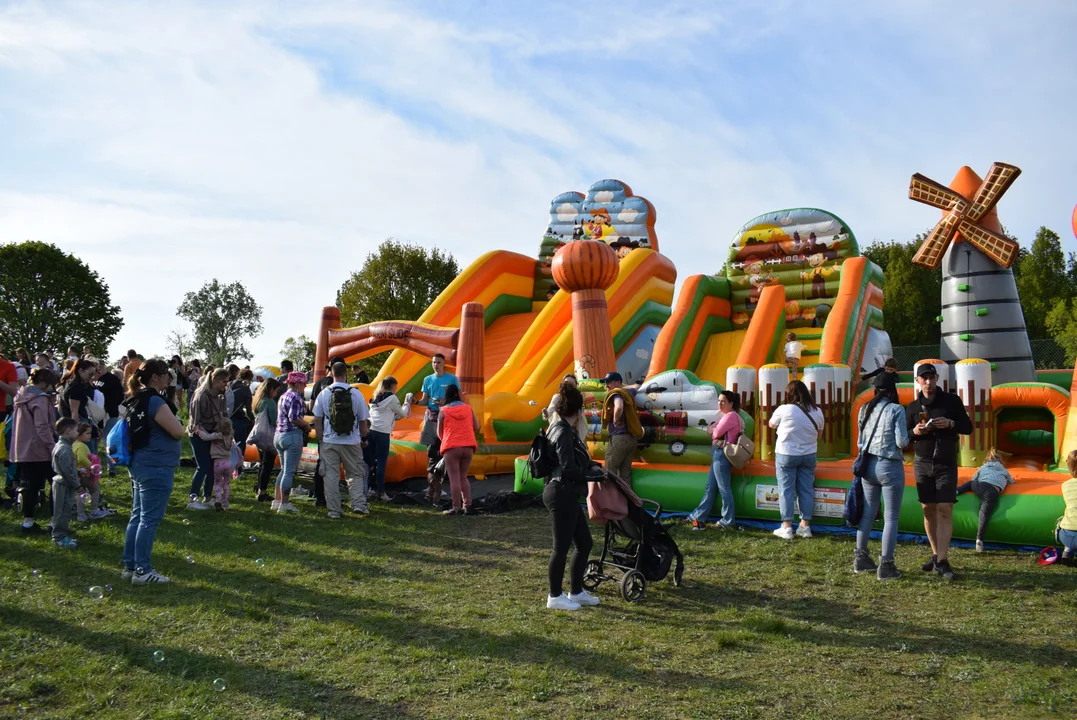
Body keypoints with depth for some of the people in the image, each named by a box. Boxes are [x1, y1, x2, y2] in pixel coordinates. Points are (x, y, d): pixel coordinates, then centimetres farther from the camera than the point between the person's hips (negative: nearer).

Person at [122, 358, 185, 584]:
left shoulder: (138, 399, 12)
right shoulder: (155, 401, -18)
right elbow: (178, 432, -18)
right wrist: (173, 416, 0)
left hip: (139, 464, 10)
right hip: (156, 468, -10)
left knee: (138, 516, 15)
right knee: (150, 519, -4)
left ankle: (130, 566, 22)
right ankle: (142, 571, 1)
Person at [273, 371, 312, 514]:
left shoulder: (283, 397, 18)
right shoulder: (295, 397, -12)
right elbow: (294, 418, -22)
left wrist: (303, 424, 16)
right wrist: (307, 425, -8)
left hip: (279, 435, 10)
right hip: (292, 435, -10)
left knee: (284, 469, 18)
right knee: (289, 471, -5)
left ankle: (277, 501, 21)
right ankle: (284, 504, -2)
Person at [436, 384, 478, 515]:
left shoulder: (443, 411, 0)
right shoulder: (468, 408, 8)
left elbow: (439, 432, 5)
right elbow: (476, 427, 10)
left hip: (451, 447, -4)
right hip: (468, 447, 4)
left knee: (454, 479, 0)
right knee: (463, 477, 16)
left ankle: (457, 508, -3)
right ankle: (467, 505, 9)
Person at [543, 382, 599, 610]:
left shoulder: (560, 428, 13)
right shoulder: (563, 431, -17)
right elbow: (568, 468, -22)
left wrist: (590, 466, 11)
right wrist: (591, 474, -9)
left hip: (567, 495, 10)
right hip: (562, 494, -10)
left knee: (584, 543, 16)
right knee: (562, 547, 1)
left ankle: (576, 592, 28)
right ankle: (555, 597, 15)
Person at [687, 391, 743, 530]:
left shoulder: (731, 416, -13)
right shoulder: (726, 415, 20)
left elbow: (716, 433, -16)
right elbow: (712, 430, 19)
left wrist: (714, 429, 3)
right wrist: (715, 429, -1)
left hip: (722, 454, -11)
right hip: (718, 454, 11)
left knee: (723, 488, -4)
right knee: (710, 487, 13)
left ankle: (728, 520, 3)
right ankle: (697, 516, 19)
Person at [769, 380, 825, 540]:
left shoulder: (784, 410, -14)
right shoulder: (817, 412, -1)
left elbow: (771, 424, 3)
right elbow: (819, 433, 11)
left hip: (786, 455, -4)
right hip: (809, 455, 4)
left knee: (786, 490, 3)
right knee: (806, 490, 10)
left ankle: (787, 527, 4)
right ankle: (805, 526, 16)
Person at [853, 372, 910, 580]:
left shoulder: (865, 409, 7)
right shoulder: (896, 410, -11)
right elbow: (902, 441, -13)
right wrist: (907, 437, 6)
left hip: (868, 465, 6)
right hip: (890, 466, -6)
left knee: (867, 513, 14)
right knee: (891, 518, 2)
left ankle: (861, 559, 21)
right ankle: (886, 565, 2)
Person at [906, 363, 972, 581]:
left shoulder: (951, 401, -1)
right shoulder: (913, 407, 6)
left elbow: (968, 427, 2)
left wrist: (951, 424, -17)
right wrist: (914, 432, -13)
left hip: (946, 464, -3)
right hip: (922, 464, 3)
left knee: (944, 510, -10)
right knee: (928, 510, 6)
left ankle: (942, 561, -9)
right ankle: (936, 555, 18)